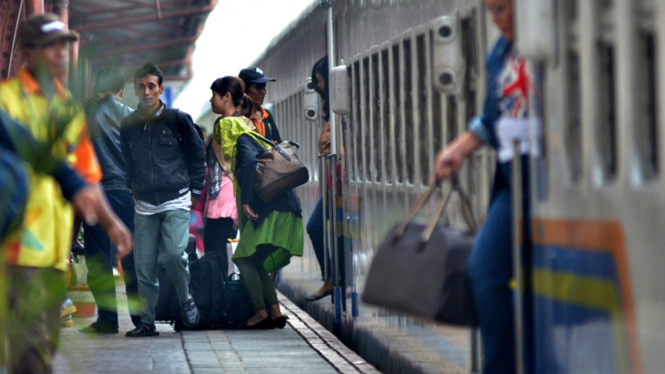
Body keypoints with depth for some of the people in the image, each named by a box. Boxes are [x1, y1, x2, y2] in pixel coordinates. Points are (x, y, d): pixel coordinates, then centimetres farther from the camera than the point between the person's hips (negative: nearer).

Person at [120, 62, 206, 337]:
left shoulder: (178, 120, 0)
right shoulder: (128, 126, 7)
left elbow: (197, 156, 8)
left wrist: (194, 191, 5)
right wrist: (133, 189, 14)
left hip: (176, 201, -3)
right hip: (144, 205, 3)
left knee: (174, 252, -21)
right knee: (144, 264, -1)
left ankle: (186, 301, 3)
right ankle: (147, 321, 7)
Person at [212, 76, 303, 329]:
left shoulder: (228, 124, -8)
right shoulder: (241, 122, 20)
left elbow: (248, 159, -20)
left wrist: (246, 201, -22)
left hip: (268, 203, -9)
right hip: (275, 201, 9)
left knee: (245, 258, -4)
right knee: (254, 260, 11)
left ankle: (261, 312, -5)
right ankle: (275, 312, 7)